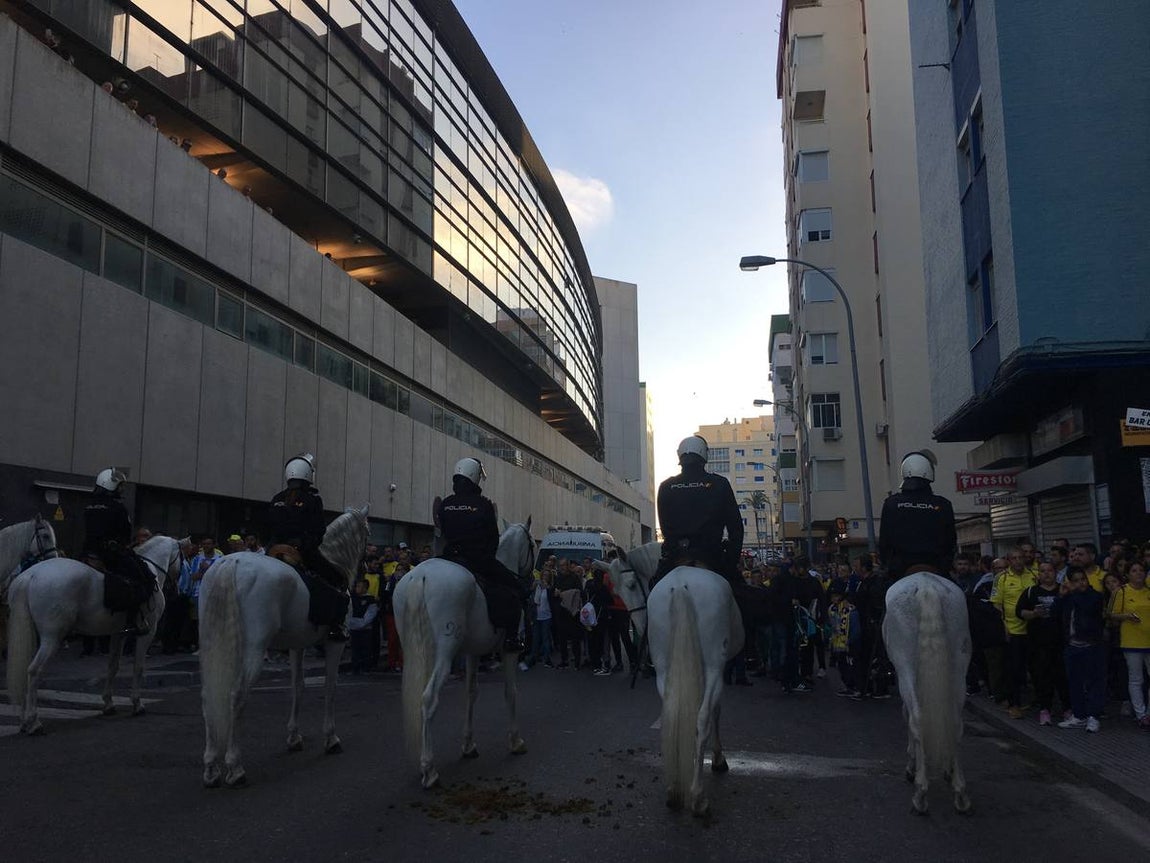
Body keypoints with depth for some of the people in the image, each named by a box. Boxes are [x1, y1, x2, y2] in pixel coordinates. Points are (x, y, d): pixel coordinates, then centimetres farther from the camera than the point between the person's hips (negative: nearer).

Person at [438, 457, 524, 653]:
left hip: (451, 557, 5)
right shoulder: (484, 505, -6)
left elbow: (444, 533, 14)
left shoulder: (445, 504, 7)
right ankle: (511, 637, -2)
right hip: (479, 559, -5)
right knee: (512, 585, 6)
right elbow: (494, 537, 1)